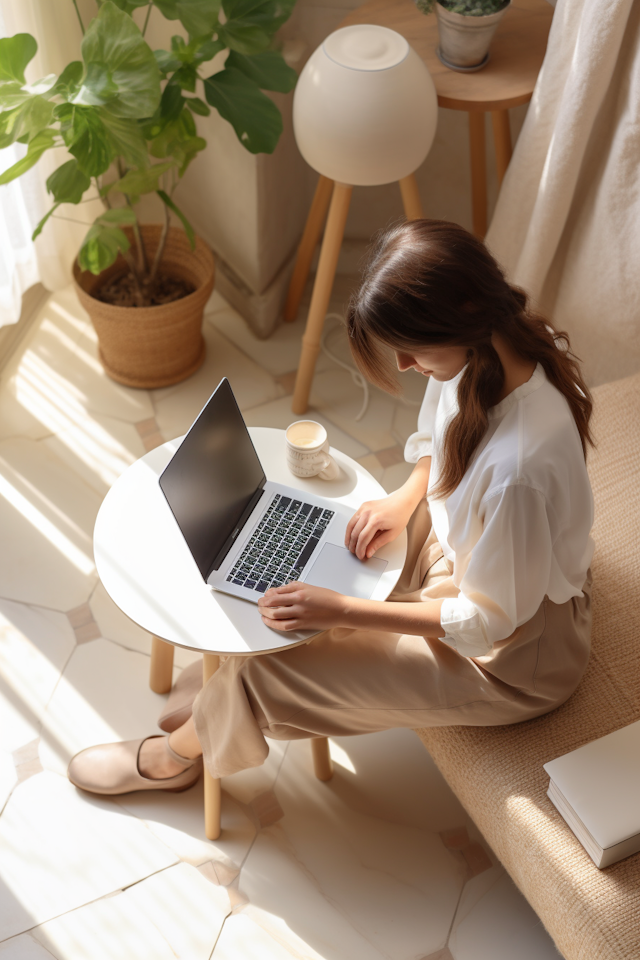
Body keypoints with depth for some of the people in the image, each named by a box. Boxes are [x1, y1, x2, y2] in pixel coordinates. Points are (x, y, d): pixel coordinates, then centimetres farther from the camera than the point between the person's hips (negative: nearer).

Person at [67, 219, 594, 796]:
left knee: (268, 668, -4)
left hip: (511, 657, -8)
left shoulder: (518, 468, -42)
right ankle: (221, 705, 33)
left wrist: (341, 610, -25)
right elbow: (441, 435, 7)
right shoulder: (494, 343, -17)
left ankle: (180, 755, 30)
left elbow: (489, 621, -27)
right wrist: (405, 499, -10)